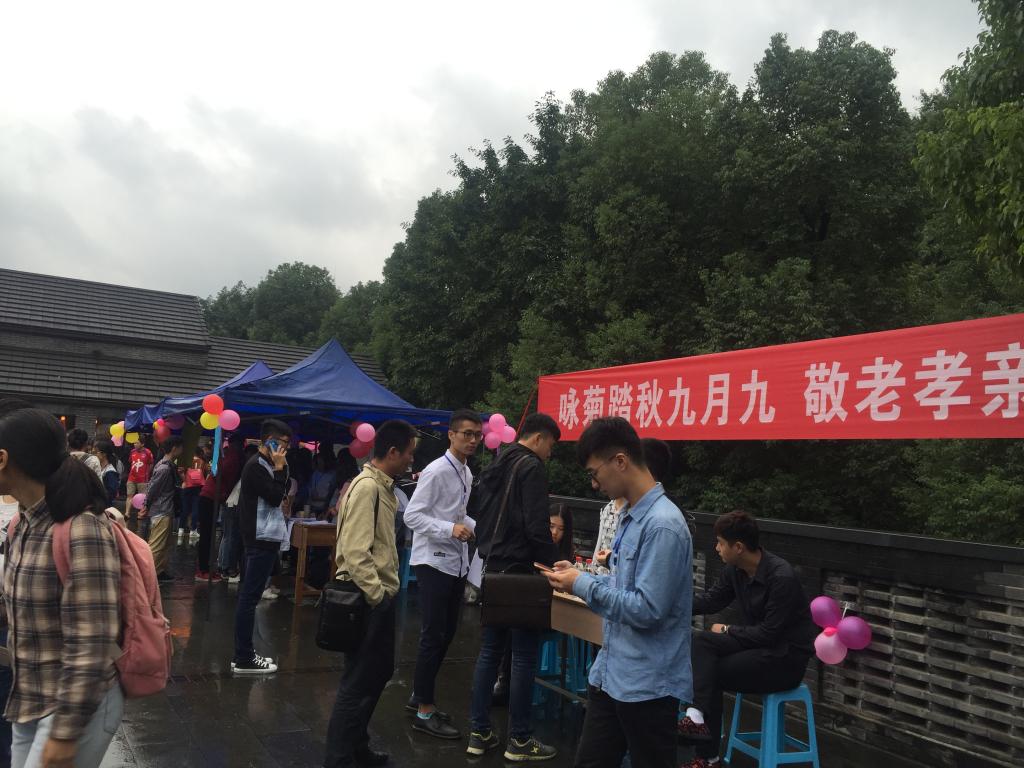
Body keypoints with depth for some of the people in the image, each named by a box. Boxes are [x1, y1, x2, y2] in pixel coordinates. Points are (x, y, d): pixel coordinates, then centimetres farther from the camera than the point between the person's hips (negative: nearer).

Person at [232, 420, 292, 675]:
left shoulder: (266, 466, 15)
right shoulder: (255, 467, -13)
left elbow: (283, 493, 13)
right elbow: (275, 498, -19)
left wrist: (281, 467, 5)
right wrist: (279, 468, -12)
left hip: (265, 539, 10)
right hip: (261, 540, -10)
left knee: (249, 596, 12)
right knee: (249, 597, -6)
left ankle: (245, 653, 19)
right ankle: (243, 659, -2)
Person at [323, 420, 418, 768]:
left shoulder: (383, 487, 12)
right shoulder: (366, 487, -19)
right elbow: (355, 552, -25)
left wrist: (386, 593, 16)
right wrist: (377, 595, -21)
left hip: (381, 597, 10)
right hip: (369, 600, -10)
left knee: (379, 672, 20)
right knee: (358, 682, 0)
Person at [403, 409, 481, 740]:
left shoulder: (467, 473, 11)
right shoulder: (437, 471, -16)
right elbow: (412, 515, -19)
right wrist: (450, 529, -29)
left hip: (456, 562, 9)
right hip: (433, 562, -9)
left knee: (446, 633, 16)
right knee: (433, 636, -2)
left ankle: (420, 696, 31)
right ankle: (424, 712, 10)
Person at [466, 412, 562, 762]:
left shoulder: (493, 467, 14)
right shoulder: (531, 468, -13)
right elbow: (537, 527, -20)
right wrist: (555, 566, -11)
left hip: (493, 570, 9)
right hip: (520, 572, -9)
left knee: (489, 651, 12)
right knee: (523, 656, 0)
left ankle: (479, 733, 17)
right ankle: (519, 740, 8)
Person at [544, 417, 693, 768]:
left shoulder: (663, 524, -23)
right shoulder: (630, 515, 7)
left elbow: (648, 610, -25)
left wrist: (583, 585, -17)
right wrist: (580, 574, 3)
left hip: (648, 685, -9)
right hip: (610, 673, 9)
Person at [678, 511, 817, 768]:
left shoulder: (782, 577, -25)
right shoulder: (735, 569, -3)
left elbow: (770, 633, -23)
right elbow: (712, 600, 8)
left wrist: (728, 631, -11)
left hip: (787, 658, -7)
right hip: (760, 644, 7)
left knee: (710, 672, -17)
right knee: (700, 641, -14)